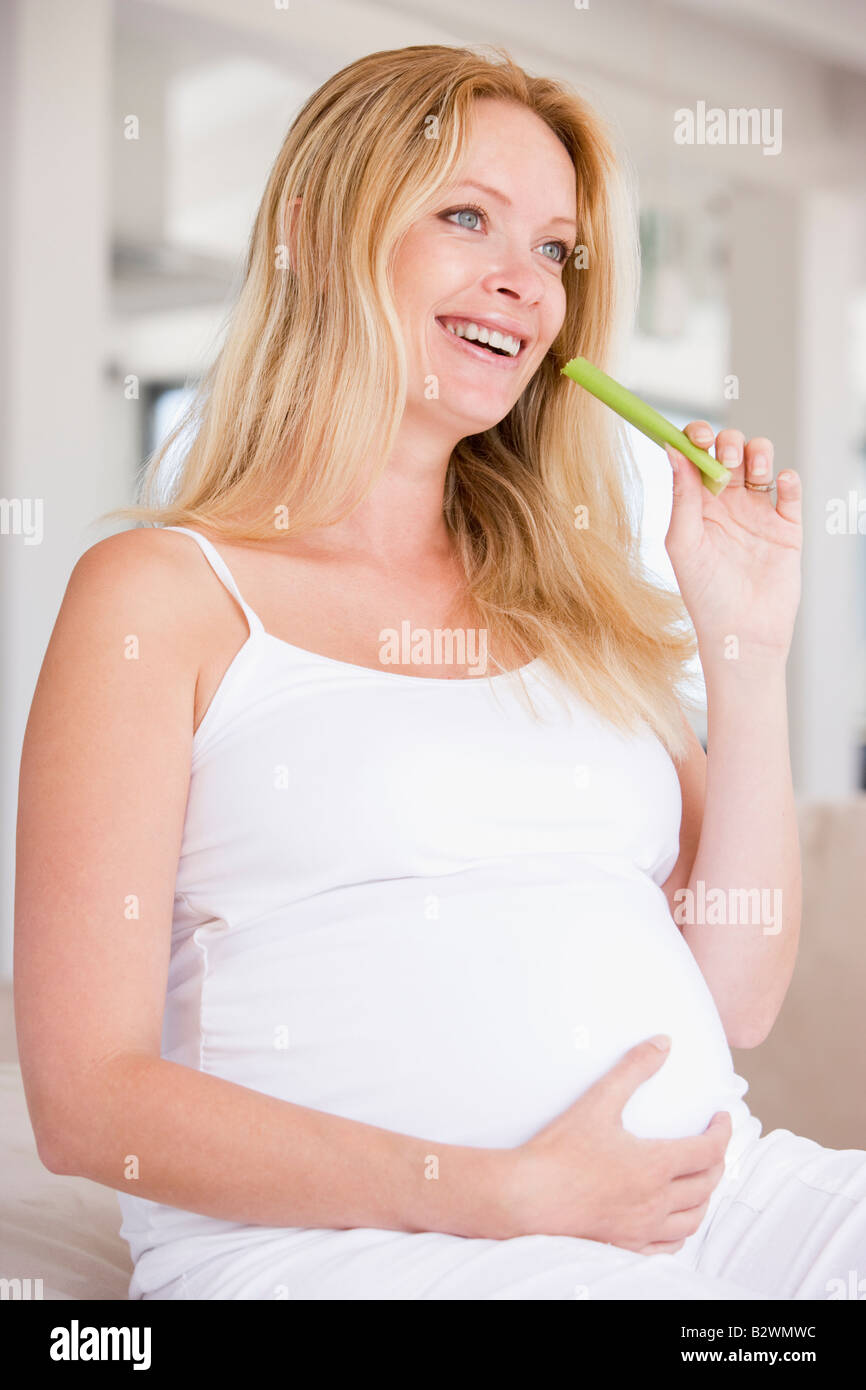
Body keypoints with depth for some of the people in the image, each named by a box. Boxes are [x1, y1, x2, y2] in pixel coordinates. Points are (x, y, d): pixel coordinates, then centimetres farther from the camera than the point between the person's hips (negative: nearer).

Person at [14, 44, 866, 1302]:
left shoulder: (567, 602, 19)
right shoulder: (158, 594, 2)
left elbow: (738, 1002, 14)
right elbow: (90, 1098, -6)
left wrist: (748, 650, 5)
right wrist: (506, 1194, -14)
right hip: (331, 1237, -6)